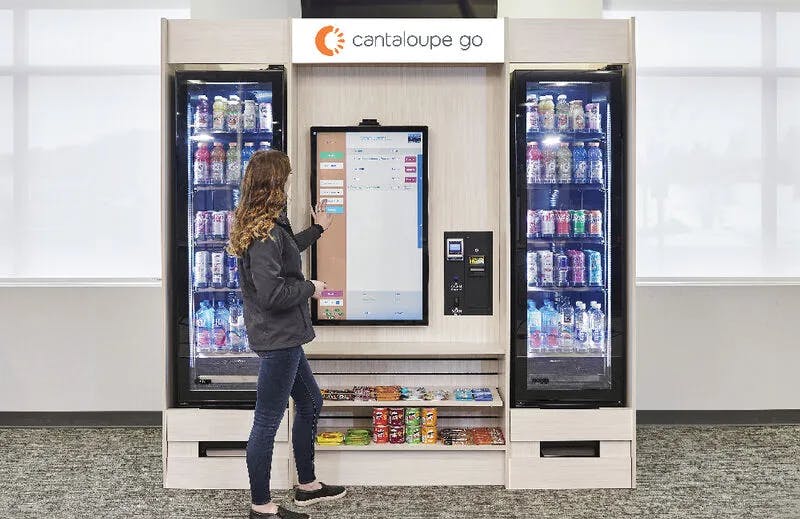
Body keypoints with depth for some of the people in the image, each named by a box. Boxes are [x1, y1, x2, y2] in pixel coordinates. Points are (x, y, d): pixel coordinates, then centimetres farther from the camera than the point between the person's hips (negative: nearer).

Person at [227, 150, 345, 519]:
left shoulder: (267, 226, 9)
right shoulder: (266, 232, -22)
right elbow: (271, 293, -29)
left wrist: (317, 229, 40)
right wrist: (310, 288, -13)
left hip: (283, 336, 11)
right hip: (277, 338, -11)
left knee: (310, 403, 22)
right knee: (267, 422, 0)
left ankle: (307, 485, 35)